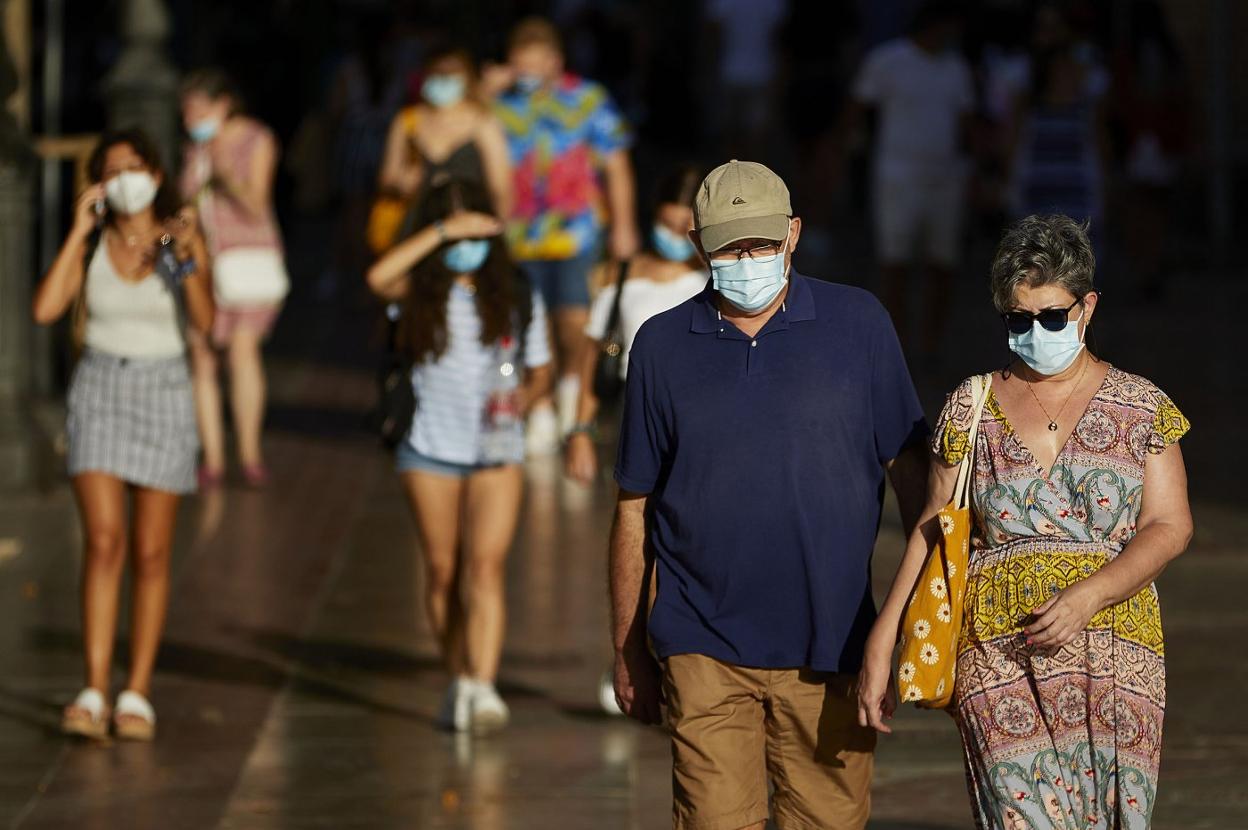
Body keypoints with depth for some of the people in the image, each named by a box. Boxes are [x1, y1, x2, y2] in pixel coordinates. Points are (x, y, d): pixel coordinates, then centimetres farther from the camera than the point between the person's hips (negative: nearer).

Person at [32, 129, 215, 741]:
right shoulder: (92, 243, 2)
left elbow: (204, 321, -15)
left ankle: (137, 696, 10)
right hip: (98, 391, 0)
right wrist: (78, 233, -11)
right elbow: (45, 310, -13)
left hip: (163, 396, 0)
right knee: (103, 542, -14)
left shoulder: (183, 237, -2)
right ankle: (93, 694, -16)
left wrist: (186, 258, -29)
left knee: (150, 554, 2)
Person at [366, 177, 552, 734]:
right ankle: (457, 678, 21)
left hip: (497, 451, -1)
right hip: (431, 450, 1)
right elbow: (378, 277, -24)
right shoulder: (421, 294, -1)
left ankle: (482, 687, -23)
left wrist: (523, 399, -9)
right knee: (443, 571, 6)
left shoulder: (515, 297, 3)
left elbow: (540, 370, 13)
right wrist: (443, 230, -23)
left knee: (485, 566, -14)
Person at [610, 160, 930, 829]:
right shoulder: (662, 345, 4)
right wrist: (627, 648, 11)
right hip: (704, 653, 0)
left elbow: (910, 470, 7)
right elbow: (635, 506, 10)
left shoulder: (858, 324, 2)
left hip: (830, 647, 0)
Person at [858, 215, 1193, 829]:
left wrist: (1087, 596, -15)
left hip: (1115, 649, 0)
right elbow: (933, 532, 12)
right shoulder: (971, 409, 11)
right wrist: (882, 641, 4)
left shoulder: (1140, 406, 8)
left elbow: (1169, 527, 0)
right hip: (999, 656, 0)